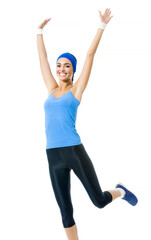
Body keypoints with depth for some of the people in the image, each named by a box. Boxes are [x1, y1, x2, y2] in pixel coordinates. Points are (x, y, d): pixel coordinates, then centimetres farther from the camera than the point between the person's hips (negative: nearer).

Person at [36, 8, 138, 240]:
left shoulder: (76, 89, 4)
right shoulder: (52, 89, 14)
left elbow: (90, 54, 2)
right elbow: (42, 58, 22)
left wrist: (102, 26, 2)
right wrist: (39, 31, 28)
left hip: (75, 151, -4)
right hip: (54, 157, 4)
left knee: (99, 200, 4)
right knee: (65, 210, 8)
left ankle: (120, 191, 37)